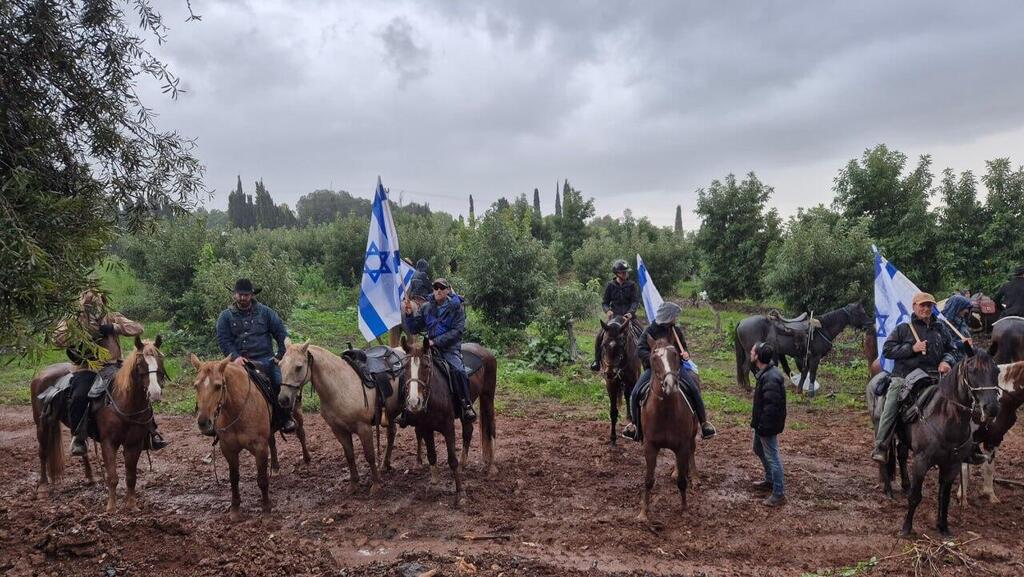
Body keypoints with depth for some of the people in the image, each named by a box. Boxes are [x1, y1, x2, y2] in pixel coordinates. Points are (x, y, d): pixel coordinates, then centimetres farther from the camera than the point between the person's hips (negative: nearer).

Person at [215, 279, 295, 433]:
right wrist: (235, 357, -15)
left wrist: (281, 355, -2)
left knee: (280, 384, -21)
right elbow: (223, 340, 0)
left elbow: (281, 334, 8)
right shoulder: (226, 316, 9)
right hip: (239, 361, 1)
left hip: (265, 359, -1)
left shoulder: (265, 312, 9)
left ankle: (285, 419, -3)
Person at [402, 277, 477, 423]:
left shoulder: (456, 307, -1)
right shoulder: (426, 307, 9)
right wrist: (409, 314, -10)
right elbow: (413, 329, 10)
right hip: (430, 346, 4)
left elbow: (457, 331, -11)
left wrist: (436, 341, -18)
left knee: (458, 370, -31)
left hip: (450, 347, -4)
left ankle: (467, 406, -20)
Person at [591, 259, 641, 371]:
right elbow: (604, 302, 5)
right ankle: (597, 361, -2)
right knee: (600, 335, -16)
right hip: (614, 316, 0)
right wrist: (607, 311, -18)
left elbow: (636, 301, -7)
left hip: (629, 316, 0)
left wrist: (630, 313, -26)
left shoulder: (632, 285, 1)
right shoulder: (610, 285, 2)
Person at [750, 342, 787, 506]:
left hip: (767, 426, -10)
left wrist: (763, 426, -24)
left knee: (772, 457, 0)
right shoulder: (765, 372, 3)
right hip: (762, 423, 10)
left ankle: (779, 494, 10)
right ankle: (770, 481, 41)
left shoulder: (770, 379, -28)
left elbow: (771, 407, -28)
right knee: (758, 449, 25)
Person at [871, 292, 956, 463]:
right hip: (904, 377, -3)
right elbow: (887, 350, 1)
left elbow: (951, 350, 24)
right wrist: (911, 348, -10)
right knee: (890, 408, -15)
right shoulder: (903, 328, 8)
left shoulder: (940, 328, 18)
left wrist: (946, 361, 1)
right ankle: (880, 447, -12)